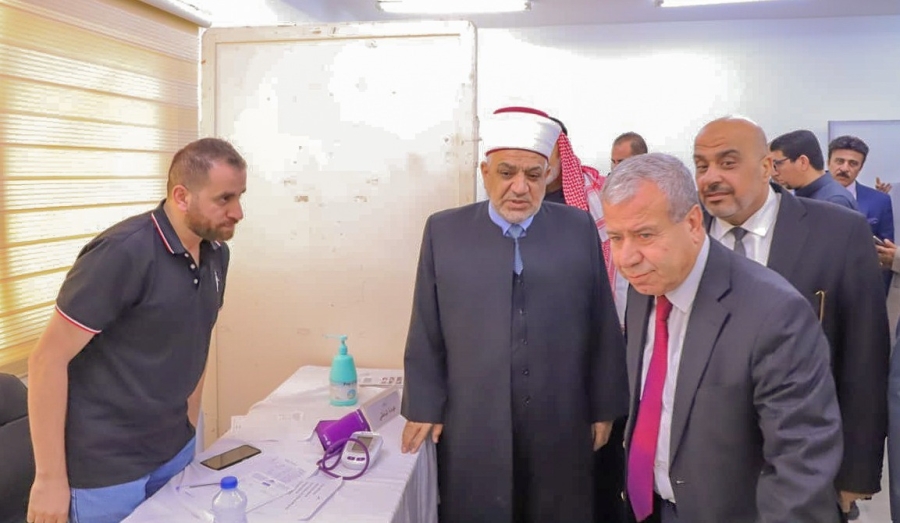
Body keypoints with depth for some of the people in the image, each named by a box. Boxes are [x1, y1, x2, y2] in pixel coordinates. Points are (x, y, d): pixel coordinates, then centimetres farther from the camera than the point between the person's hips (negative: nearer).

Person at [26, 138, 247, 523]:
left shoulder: (216, 253, 0)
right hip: (108, 466, -6)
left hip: (176, 450, 6)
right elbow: (47, 360, -18)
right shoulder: (122, 253, -22)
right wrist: (50, 478, -16)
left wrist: (189, 423, 12)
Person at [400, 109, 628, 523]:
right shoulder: (444, 231, -2)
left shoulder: (579, 229, -1)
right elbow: (426, 330, 1)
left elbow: (603, 326, 2)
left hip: (561, 426, 1)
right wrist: (424, 407, 2)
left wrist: (604, 407, 4)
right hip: (471, 428, 0)